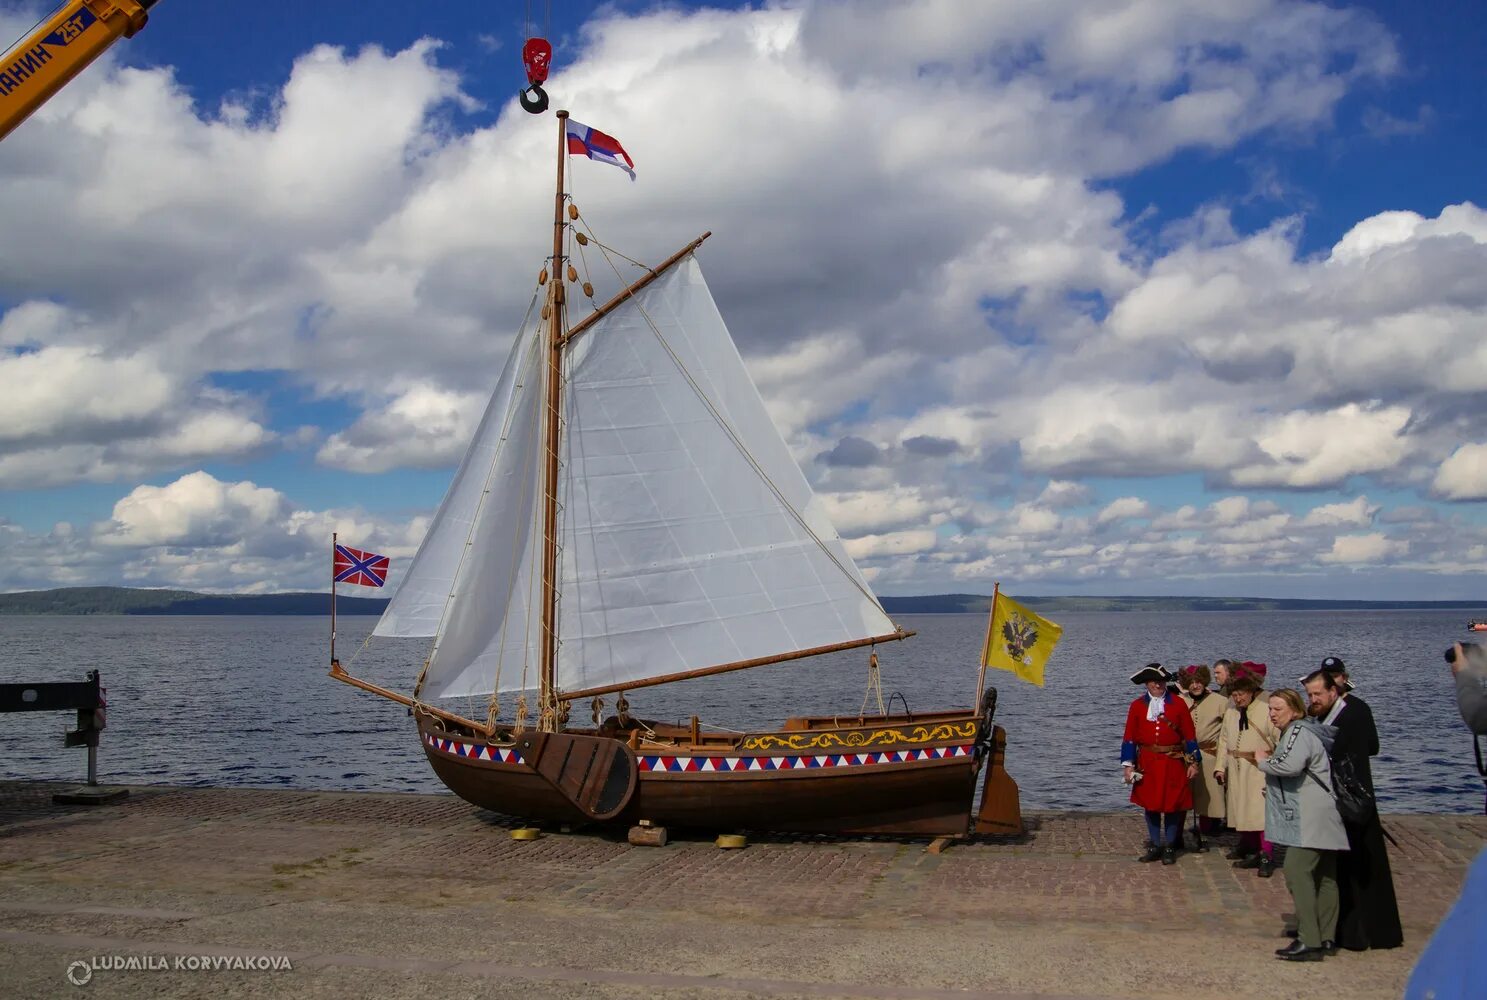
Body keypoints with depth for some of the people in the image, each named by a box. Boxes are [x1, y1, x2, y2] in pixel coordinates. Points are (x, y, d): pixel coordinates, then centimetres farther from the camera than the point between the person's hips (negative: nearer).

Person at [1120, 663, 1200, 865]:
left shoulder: (1178, 703, 0)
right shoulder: (1137, 706, 2)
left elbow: (1189, 735, 2)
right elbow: (1129, 737, 3)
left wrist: (1193, 762, -1)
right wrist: (1128, 764, -2)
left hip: (1173, 764, -1)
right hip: (1147, 764, 1)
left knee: (1172, 806, 3)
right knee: (1150, 805, 6)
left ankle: (1169, 847, 16)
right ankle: (1155, 846, 18)